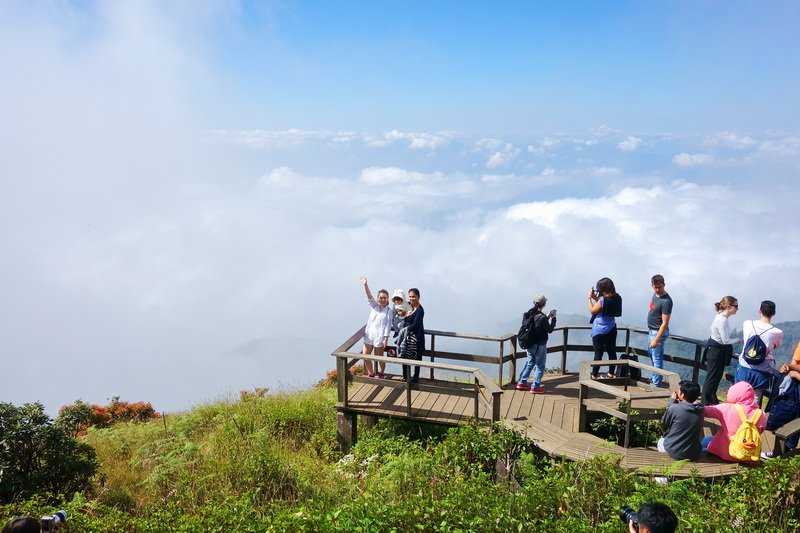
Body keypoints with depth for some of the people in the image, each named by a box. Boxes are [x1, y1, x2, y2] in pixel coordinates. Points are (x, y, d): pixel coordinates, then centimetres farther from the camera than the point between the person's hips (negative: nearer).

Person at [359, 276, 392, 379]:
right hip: (368, 335, 4)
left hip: (379, 336, -4)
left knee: (379, 357, 6)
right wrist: (365, 285, -28)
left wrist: (385, 339, -13)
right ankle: (371, 373, 25)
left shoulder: (388, 311, -4)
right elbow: (369, 297, -11)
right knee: (365, 355, 5)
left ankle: (381, 373, 30)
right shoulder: (374, 306, 6)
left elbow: (388, 326, -7)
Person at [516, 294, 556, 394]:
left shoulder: (529, 314, -2)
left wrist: (547, 317, 12)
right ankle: (535, 387, 13)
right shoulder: (542, 317, -25)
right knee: (540, 366, 9)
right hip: (539, 346, -7)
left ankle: (521, 383, 27)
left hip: (529, 344, 7)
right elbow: (550, 329, -13)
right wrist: (553, 318, 0)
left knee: (529, 363, 23)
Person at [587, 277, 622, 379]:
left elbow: (592, 311, -12)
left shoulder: (603, 300, -24)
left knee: (598, 353, 1)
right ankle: (611, 373, 26)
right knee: (612, 352, 15)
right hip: (611, 329, 7)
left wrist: (590, 298, -4)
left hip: (599, 331, -7)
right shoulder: (616, 298, -1)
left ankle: (594, 375, 10)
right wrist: (596, 298, 10)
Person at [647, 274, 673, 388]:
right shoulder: (655, 294, 2)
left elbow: (665, 323, -25)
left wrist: (656, 340, -28)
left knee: (657, 358, -5)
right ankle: (655, 378, 42)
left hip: (658, 332, -10)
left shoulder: (666, 301, -24)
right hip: (651, 330, 10)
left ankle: (656, 385, 2)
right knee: (651, 353, 24)